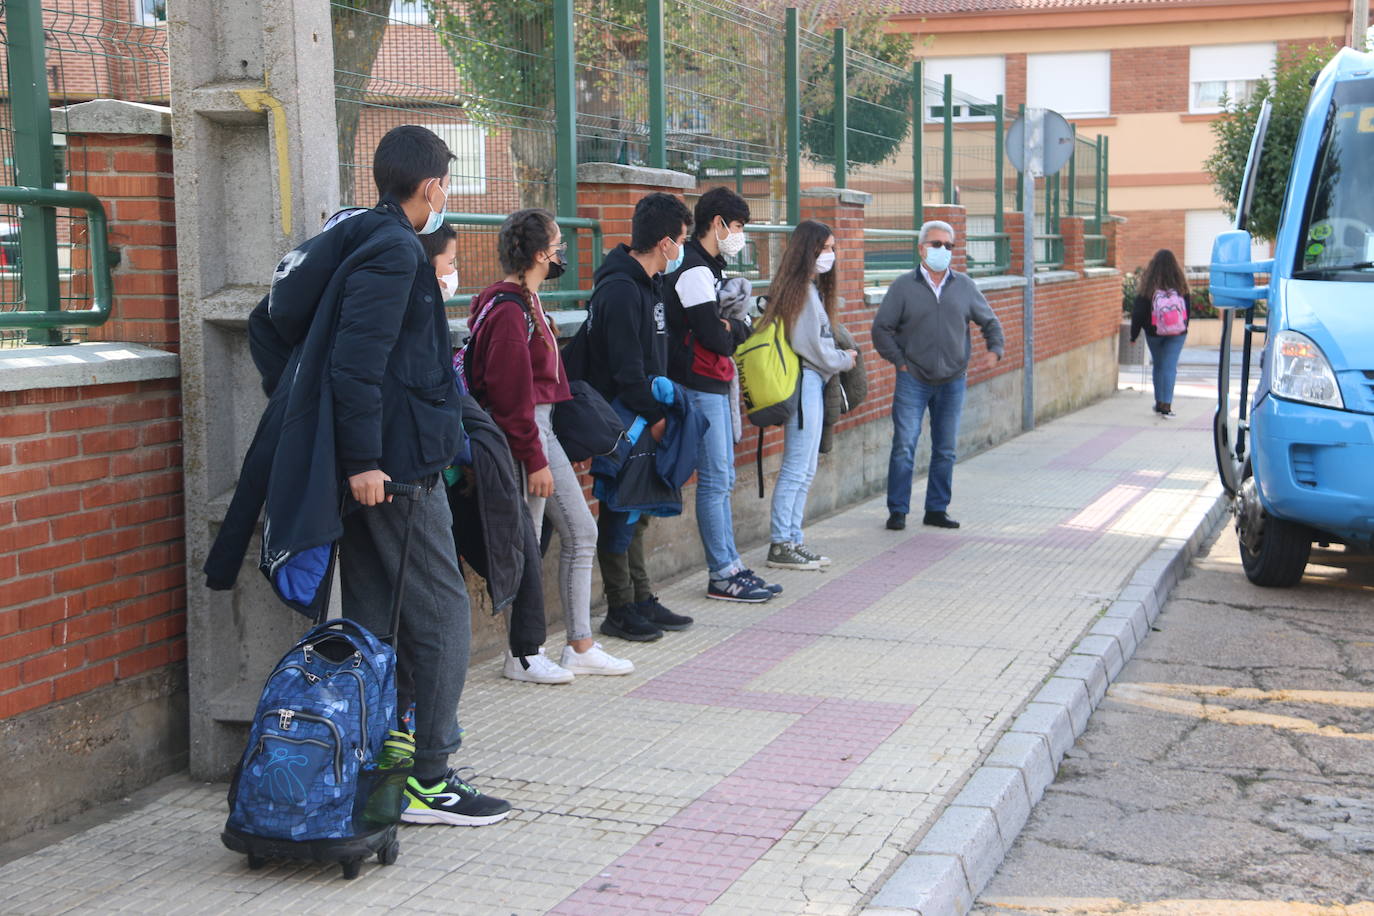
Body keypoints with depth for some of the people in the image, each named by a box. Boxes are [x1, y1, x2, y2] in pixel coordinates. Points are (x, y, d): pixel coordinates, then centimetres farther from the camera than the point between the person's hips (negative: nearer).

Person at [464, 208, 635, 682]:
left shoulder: (527, 301, 13)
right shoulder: (508, 312, -19)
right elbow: (511, 395, -21)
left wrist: (543, 450, 17)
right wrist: (534, 461, -19)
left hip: (542, 429, 11)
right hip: (522, 435, -11)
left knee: (581, 532, 11)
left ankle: (581, 647, 18)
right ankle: (521, 656, 11)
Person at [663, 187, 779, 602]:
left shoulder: (710, 268, 17)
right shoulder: (694, 272, -16)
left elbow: (742, 328, 15)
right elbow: (714, 339, -21)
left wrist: (734, 326, -8)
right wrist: (736, 329, -1)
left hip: (716, 385, 10)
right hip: (699, 386, -10)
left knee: (723, 478, 12)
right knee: (715, 481, -6)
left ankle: (731, 566, 18)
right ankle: (722, 575, 0)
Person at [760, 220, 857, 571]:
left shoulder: (812, 288, 16)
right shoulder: (802, 290, -15)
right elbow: (811, 346, -17)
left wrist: (841, 356, 3)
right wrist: (845, 359, -3)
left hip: (812, 383, 10)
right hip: (804, 381, -10)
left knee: (805, 469, 13)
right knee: (796, 468, -6)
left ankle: (793, 540, 19)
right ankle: (781, 546, -2)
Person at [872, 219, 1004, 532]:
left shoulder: (965, 286, 8)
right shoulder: (903, 286, 0)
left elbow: (989, 322, 17)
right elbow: (882, 328, 2)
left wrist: (995, 349, 1)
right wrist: (899, 361, -5)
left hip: (953, 381, 3)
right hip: (913, 380, -3)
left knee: (946, 450, 7)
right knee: (904, 445, -7)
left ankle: (937, 509, 17)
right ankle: (898, 510, 2)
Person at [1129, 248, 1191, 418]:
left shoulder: (1148, 285, -9)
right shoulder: (1181, 285, -5)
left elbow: (1138, 312, -5)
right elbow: (1188, 309, 6)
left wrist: (1134, 334, 4)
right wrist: (1183, 328, 20)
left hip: (1153, 332, 0)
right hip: (1177, 333, 0)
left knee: (1158, 366, 15)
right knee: (1170, 367, -3)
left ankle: (1159, 402, 22)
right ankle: (1166, 405, -12)